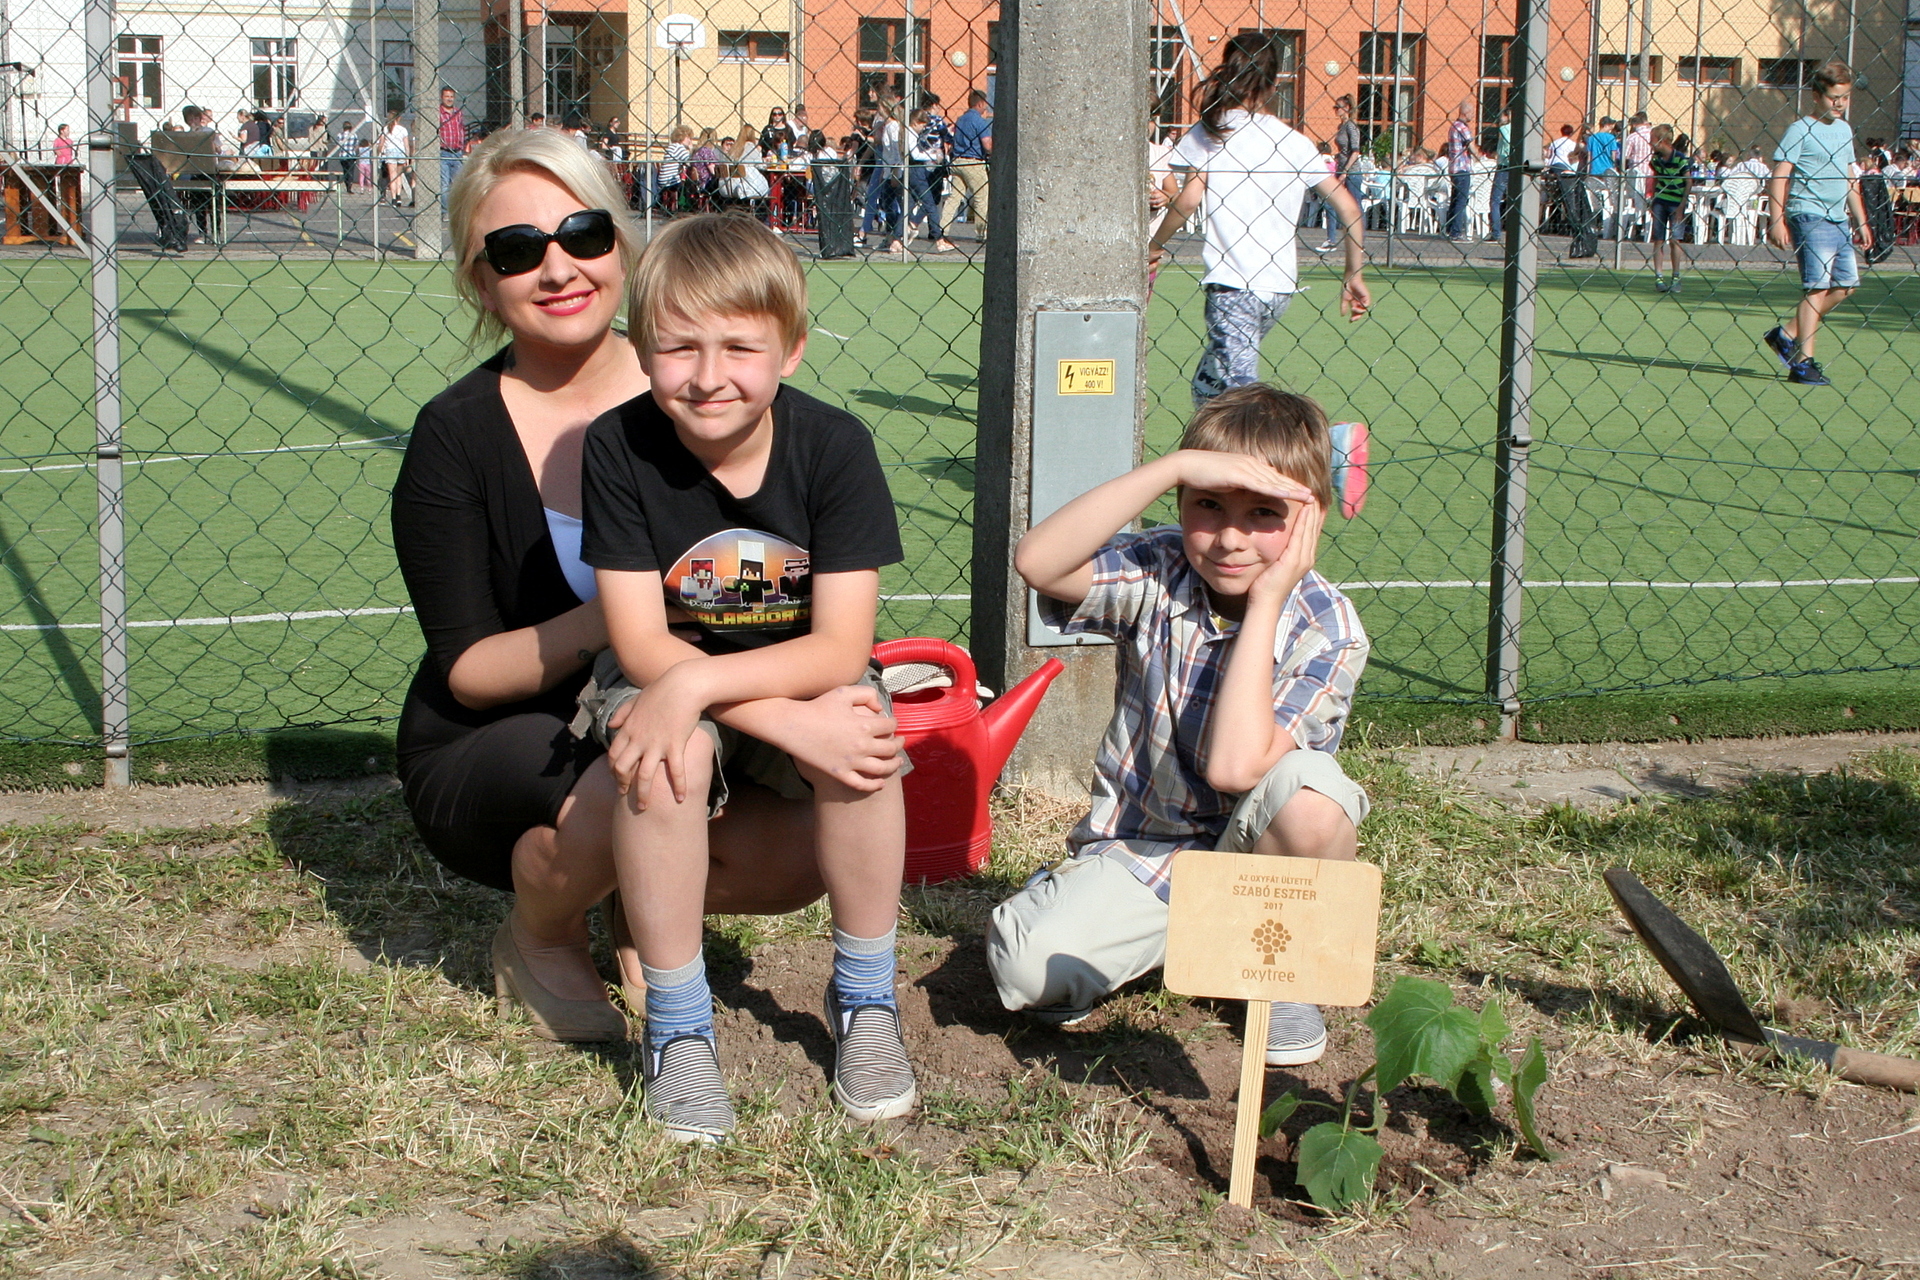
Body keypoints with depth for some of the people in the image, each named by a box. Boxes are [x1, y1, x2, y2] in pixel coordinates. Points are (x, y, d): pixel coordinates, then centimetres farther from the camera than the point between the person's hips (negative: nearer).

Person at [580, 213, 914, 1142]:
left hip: (801, 680, 0)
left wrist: (696, 683, -35)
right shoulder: (620, 447, -17)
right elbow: (642, 645, -18)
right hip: (672, 693, 0)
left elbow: (841, 649, -20)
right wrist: (792, 718, -30)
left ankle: (864, 1001, -8)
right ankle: (677, 1028, -13)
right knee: (664, 760, -33)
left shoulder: (834, 446, -17)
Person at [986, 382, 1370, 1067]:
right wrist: (1175, 466, -33)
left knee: (1310, 790, -35)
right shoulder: (1158, 574, -11)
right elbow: (1036, 561, -32)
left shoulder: (1327, 629, -16)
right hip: (1137, 850, 1)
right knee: (1027, 968, -24)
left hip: (1253, 853, -1)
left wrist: (1265, 601, -28)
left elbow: (1234, 767, -31)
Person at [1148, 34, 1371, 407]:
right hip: (1280, 287, 6)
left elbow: (1190, 198, -11)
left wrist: (1154, 246, 5)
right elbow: (1347, 207, 10)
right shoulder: (1296, 141, 12)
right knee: (1207, 385, 21)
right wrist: (1353, 275, 17)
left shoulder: (1209, 130, -1)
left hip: (1233, 283, -6)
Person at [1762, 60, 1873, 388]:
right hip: (1810, 216, -8)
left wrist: (1861, 220, 21)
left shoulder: (1844, 129, 16)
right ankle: (1803, 362, -7)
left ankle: (1786, 334, 18)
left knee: (1845, 284, 8)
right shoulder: (1800, 130, -6)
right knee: (1817, 286, -11)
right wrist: (1777, 220, -19)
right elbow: (1778, 177, -11)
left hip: (1839, 221, 8)